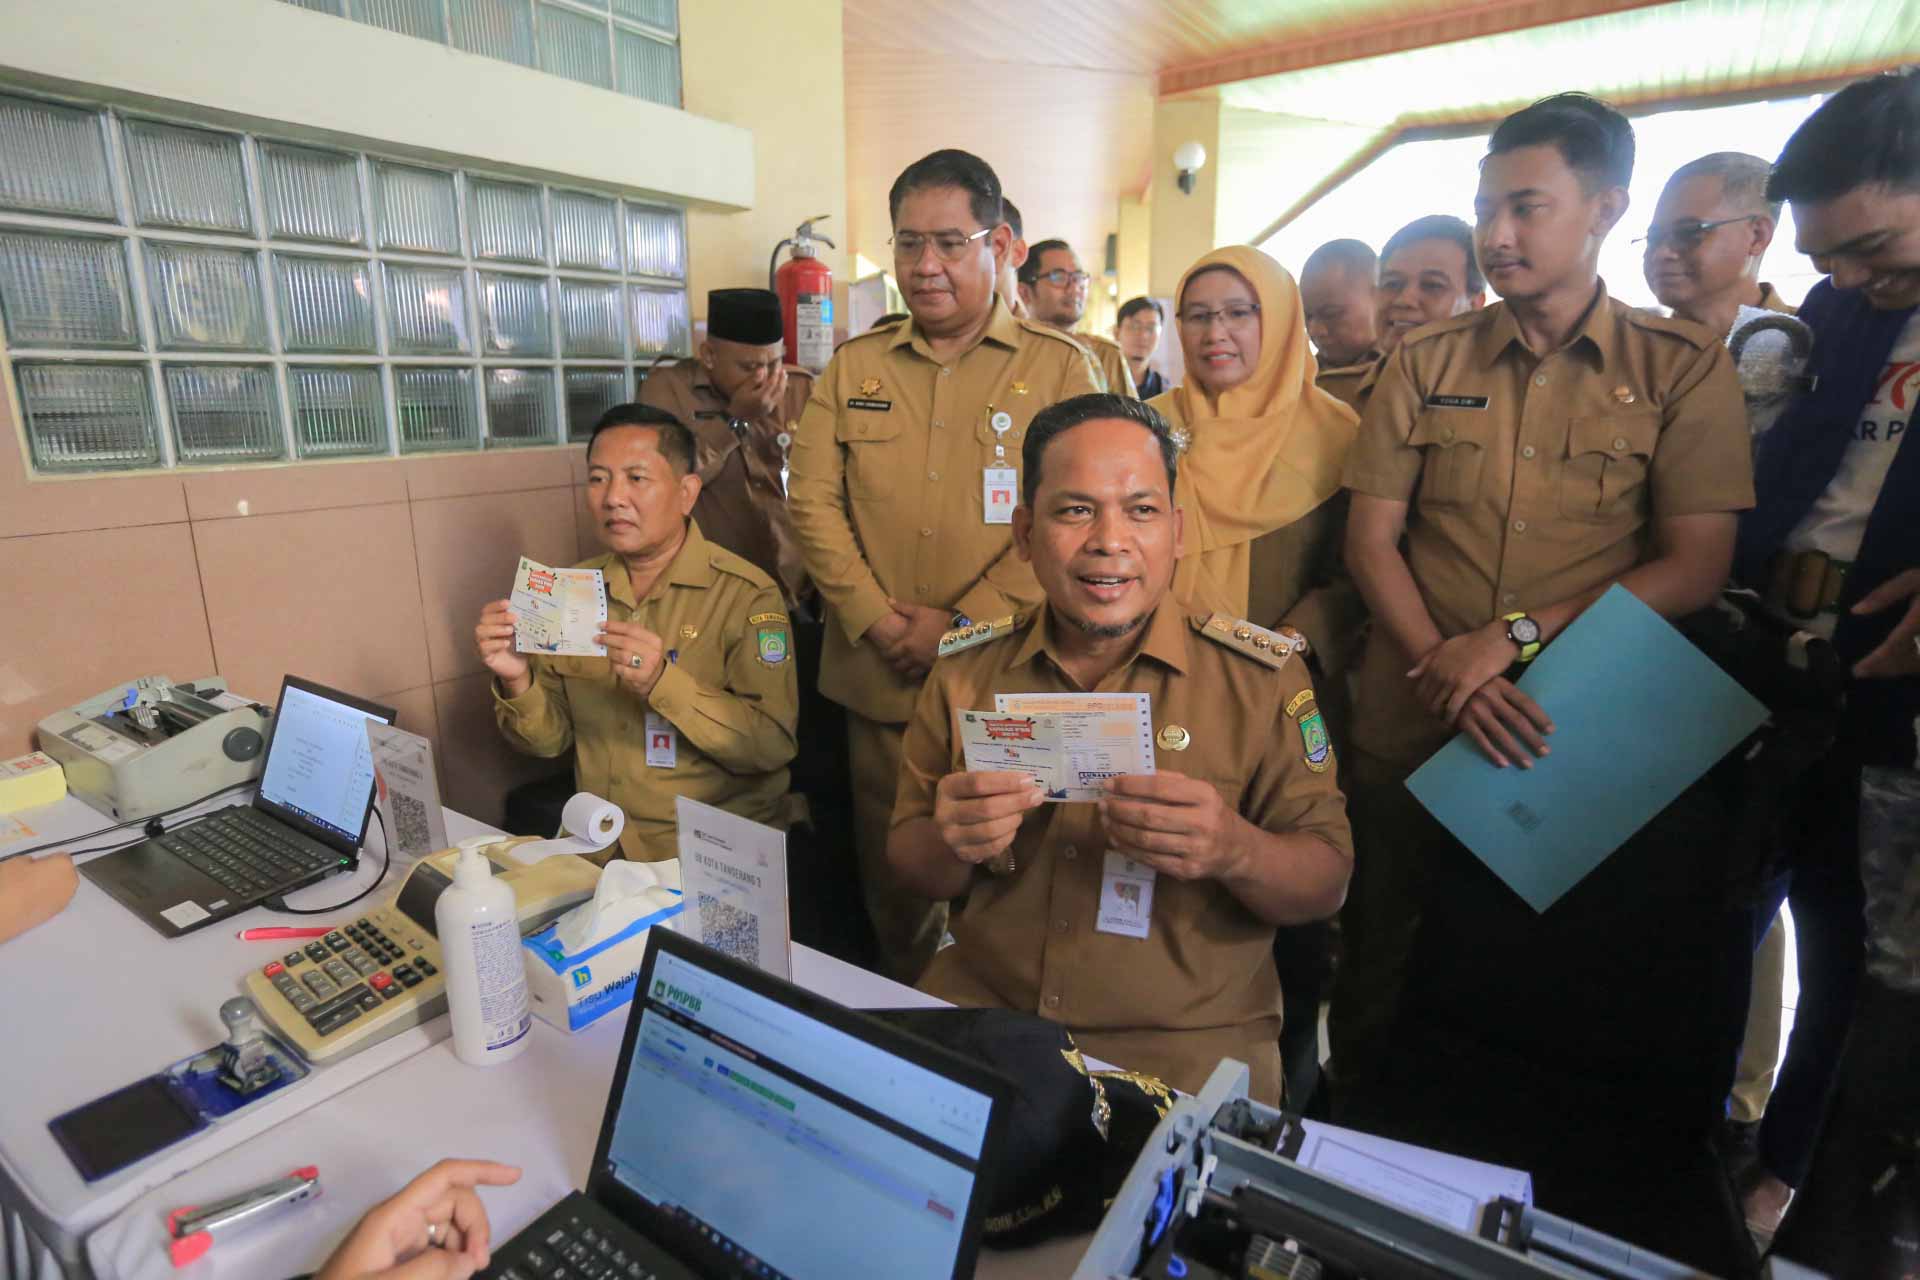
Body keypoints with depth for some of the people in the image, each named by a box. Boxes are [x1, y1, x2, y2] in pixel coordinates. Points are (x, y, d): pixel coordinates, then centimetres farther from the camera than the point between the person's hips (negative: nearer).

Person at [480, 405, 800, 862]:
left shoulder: (747, 595, -10)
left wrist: (663, 683, -26)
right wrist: (518, 681, -11)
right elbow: (550, 739, 9)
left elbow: (772, 746, -16)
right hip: (599, 843, 5)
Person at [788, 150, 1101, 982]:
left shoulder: (1059, 367, 1)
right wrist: (877, 621, -9)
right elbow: (812, 503, 3)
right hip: (879, 681, 3)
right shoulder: (852, 367, 10)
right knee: (893, 876, 15)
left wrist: (964, 623, -15)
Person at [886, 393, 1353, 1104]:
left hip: (1187, 1040, -1)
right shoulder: (965, 669, 0)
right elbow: (912, 865, 6)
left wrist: (1234, 849, -25)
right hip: (980, 1006, 2)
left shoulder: (1262, 677, -5)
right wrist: (949, 843, -18)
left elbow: (1325, 883, -3)